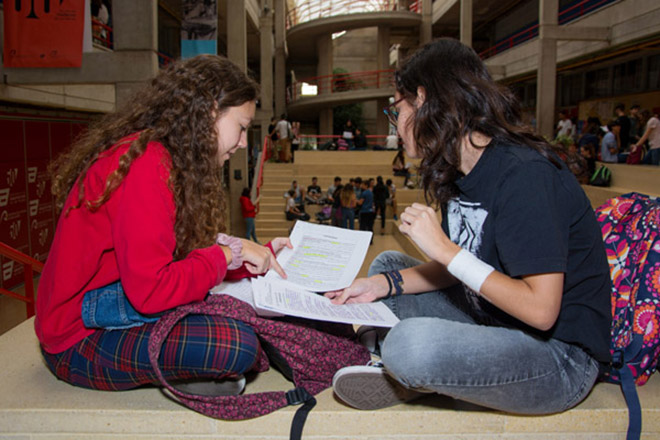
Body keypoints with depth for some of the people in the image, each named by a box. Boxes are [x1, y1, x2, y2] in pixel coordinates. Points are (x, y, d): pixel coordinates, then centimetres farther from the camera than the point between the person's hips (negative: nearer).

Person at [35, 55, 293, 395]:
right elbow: (149, 289, -28)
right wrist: (227, 254, -17)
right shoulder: (145, 163, -23)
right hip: (80, 342, -10)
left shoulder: (164, 159, 8)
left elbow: (184, 262, 9)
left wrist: (261, 253, 8)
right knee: (236, 343, -28)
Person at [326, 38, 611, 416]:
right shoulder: (460, 173, 4)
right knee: (387, 264, 15)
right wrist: (383, 285, -3)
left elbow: (540, 309, -28)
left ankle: (410, 377, 0)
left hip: (562, 357, -9)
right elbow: (455, 270, 9)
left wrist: (446, 249, -25)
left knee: (412, 343, -35)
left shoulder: (524, 175, -24)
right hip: (492, 321, 9)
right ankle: (393, 371, -2)